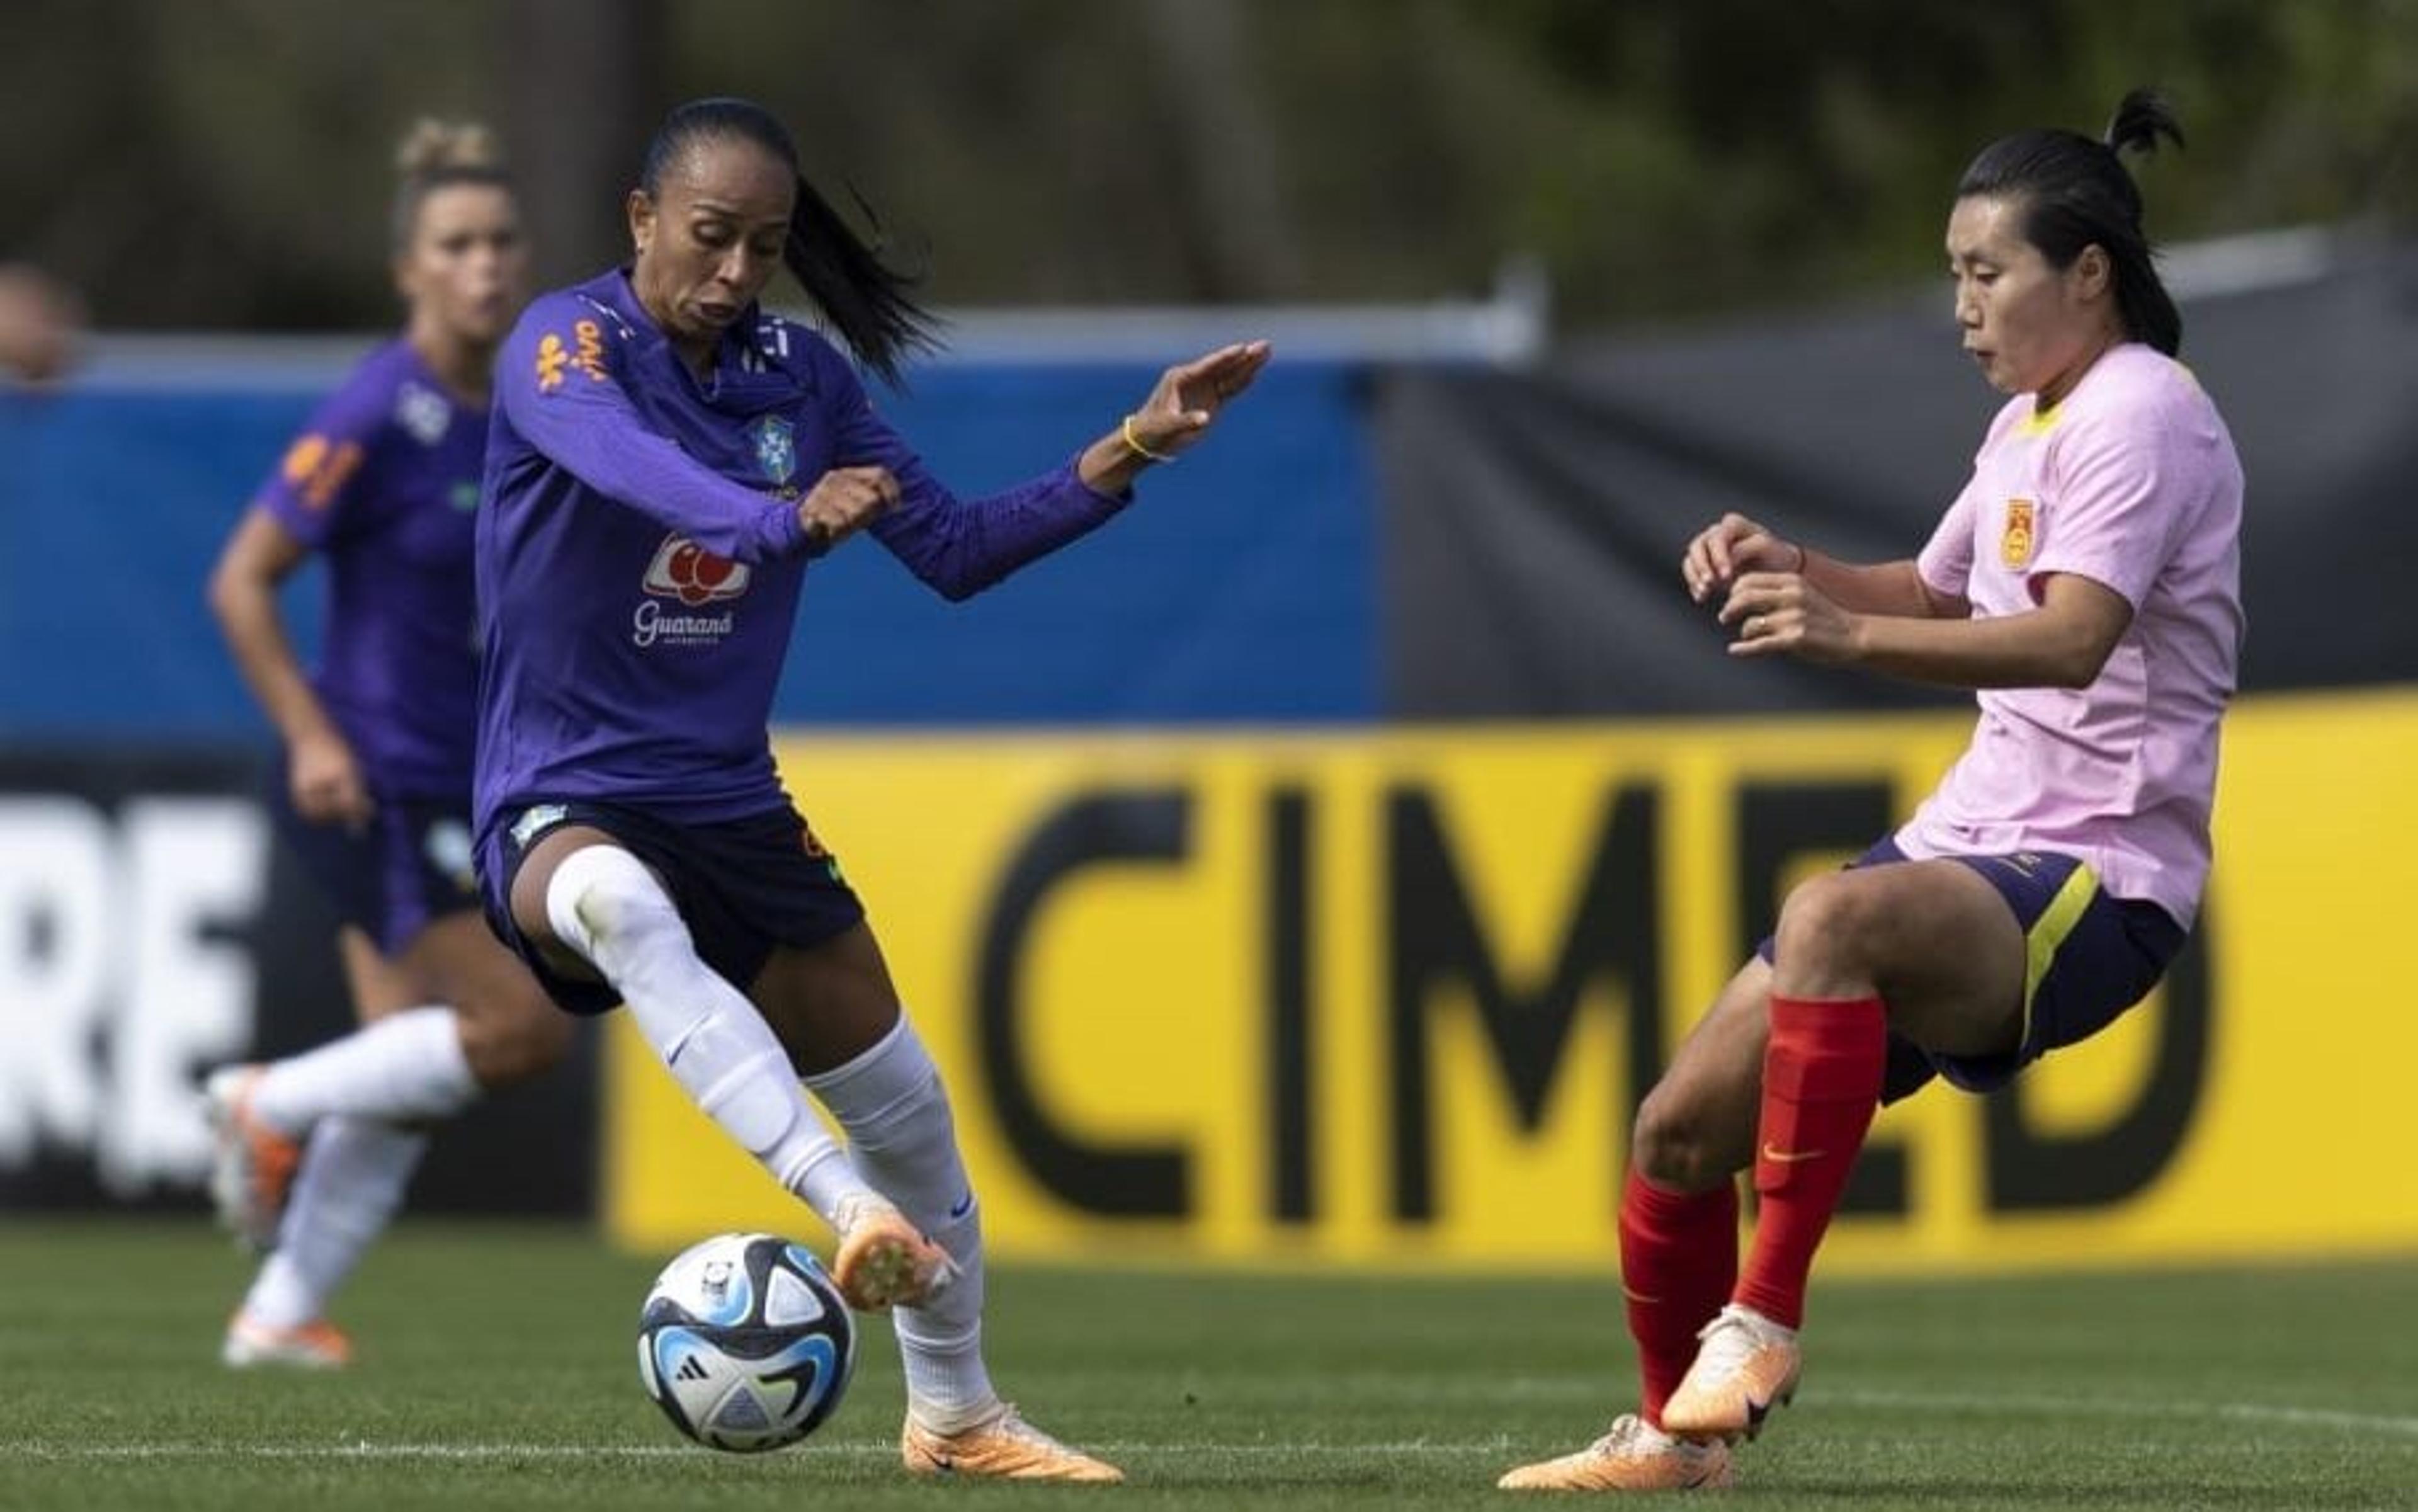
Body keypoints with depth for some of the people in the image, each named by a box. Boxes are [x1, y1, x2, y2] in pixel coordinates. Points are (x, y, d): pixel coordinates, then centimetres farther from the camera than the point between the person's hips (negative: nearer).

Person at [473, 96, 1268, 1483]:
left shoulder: (802, 377, 3)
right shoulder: (568, 344, -15)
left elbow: (956, 551, 7)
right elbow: (629, 462, -38)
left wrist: (1133, 452, -2)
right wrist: (785, 519, -57)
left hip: (733, 803, 7)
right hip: (563, 803, -6)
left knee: (907, 1106, 10)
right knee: (616, 900, -42)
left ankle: (956, 1414, 34)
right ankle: (852, 1216, -54)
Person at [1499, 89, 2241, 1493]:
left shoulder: (2139, 413, -13)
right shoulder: (2028, 424, 16)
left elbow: (2071, 640, -29)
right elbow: (1941, 594, 35)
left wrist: (1850, 635, -41)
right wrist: (1795, 570, 15)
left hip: (2091, 888, -10)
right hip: (1968, 850, 10)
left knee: (1829, 916, -40)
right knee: (1681, 1124, 5)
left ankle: (1761, 1322, -36)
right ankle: (1678, 1433, 27)